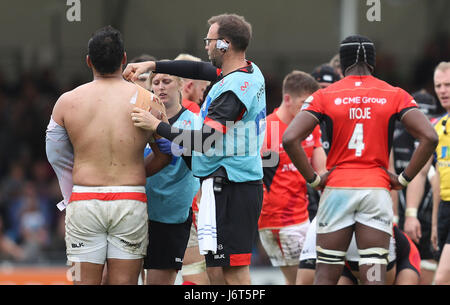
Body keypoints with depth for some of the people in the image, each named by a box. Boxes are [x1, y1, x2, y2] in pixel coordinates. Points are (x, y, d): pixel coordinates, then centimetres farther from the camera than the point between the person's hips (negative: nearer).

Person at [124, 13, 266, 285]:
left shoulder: (232, 90, -18)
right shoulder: (252, 73, 11)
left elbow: (206, 142, -22)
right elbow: (199, 70, 23)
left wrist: (157, 126, -16)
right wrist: (152, 66, 17)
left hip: (229, 187, -10)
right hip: (249, 180, 10)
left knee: (234, 269, -10)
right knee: (238, 266, 12)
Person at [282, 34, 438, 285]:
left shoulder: (325, 97, 2)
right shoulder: (394, 96, 3)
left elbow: (290, 139, -10)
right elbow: (429, 138, -7)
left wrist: (313, 179, -1)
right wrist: (404, 178, 0)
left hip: (337, 188, 0)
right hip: (377, 189, 0)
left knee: (327, 275, 6)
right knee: (374, 276, -3)